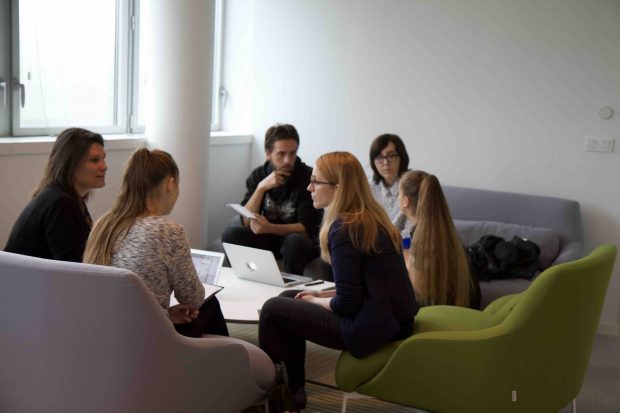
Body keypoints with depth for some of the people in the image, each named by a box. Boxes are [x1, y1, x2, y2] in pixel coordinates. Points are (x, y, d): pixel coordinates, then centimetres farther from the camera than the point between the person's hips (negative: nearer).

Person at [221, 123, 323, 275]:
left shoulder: (308, 177, -13)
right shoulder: (258, 175, -1)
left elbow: (307, 228, -16)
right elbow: (247, 222, -7)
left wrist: (270, 228, -31)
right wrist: (261, 187, -21)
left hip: (299, 241, -3)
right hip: (267, 240, 3)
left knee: (294, 241, -36)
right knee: (231, 233, -20)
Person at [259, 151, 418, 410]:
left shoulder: (344, 229, -19)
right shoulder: (372, 219, 8)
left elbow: (346, 303, -19)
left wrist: (315, 301, 0)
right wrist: (322, 294, 10)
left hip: (371, 329, -9)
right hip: (392, 319, 9)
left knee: (272, 310, 3)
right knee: (289, 301, 19)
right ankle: (293, 391, 24)